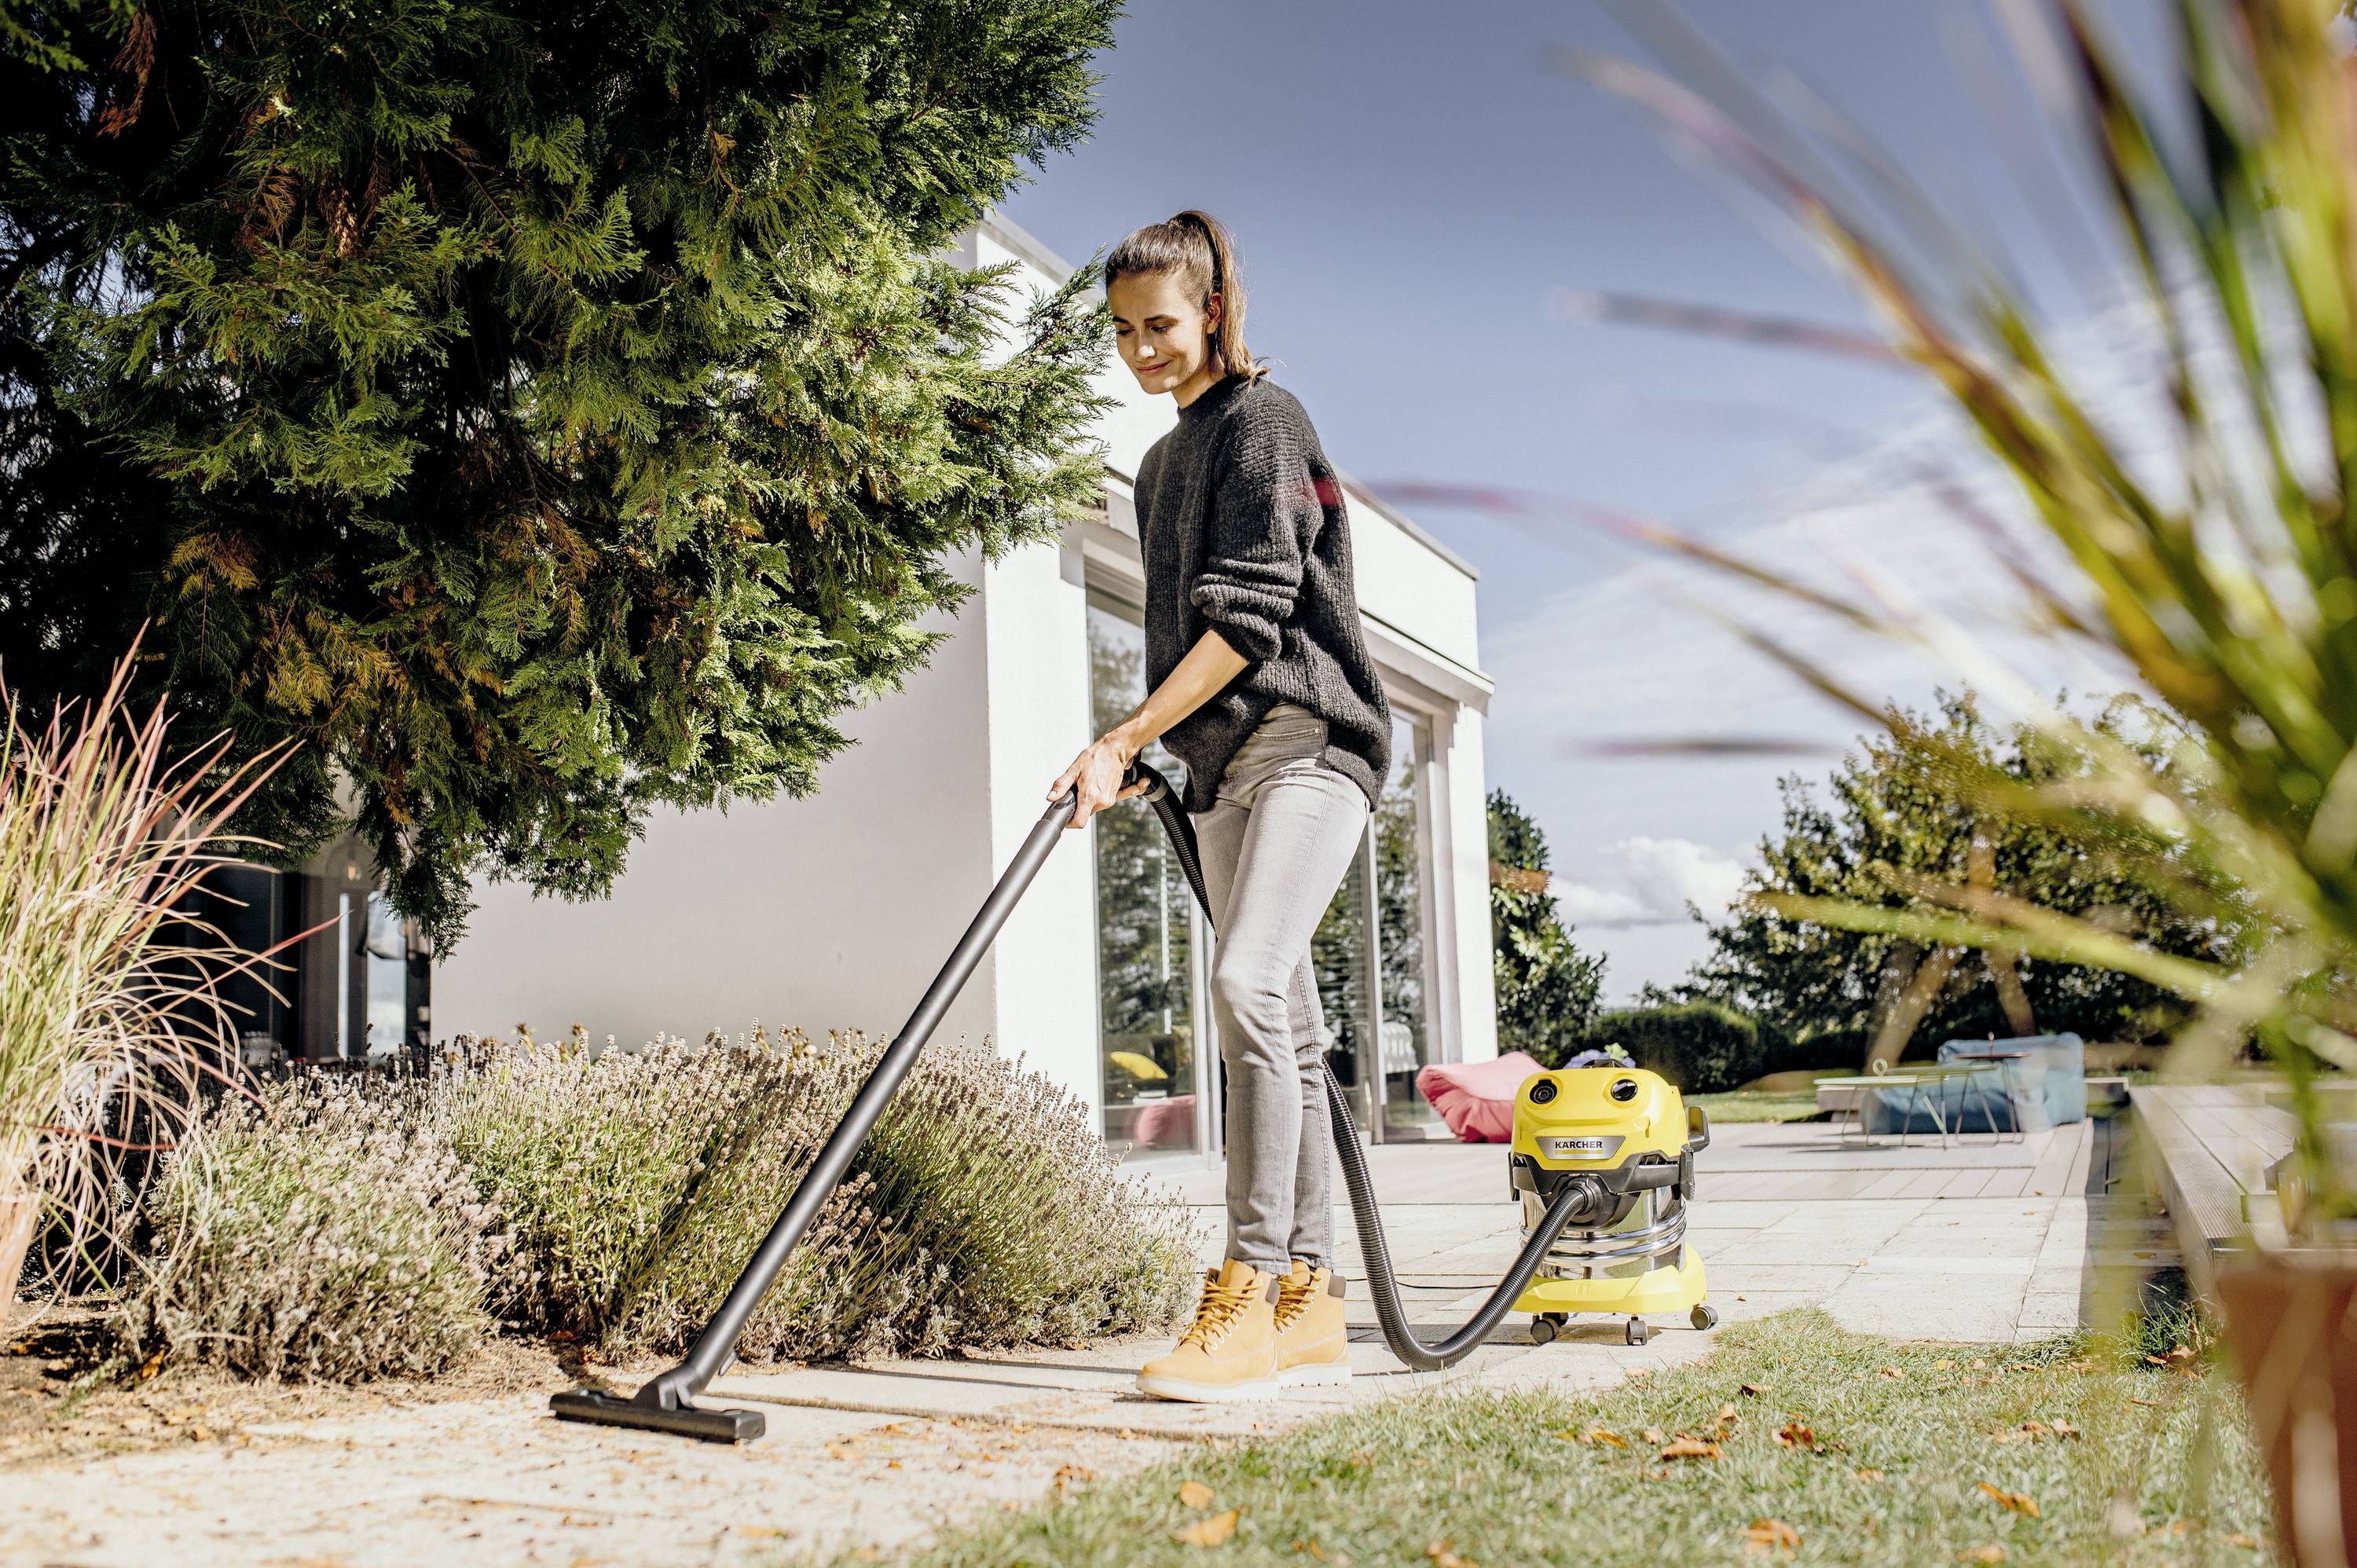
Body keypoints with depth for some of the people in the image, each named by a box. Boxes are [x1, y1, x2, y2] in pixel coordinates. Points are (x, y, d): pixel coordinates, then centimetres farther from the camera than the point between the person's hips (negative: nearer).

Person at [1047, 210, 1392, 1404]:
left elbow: (1248, 618, -15)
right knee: (1281, 1026, 6)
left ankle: (1248, 1295, -23)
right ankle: (1309, 1309, 9)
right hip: (1223, 766, 9)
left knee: (1248, 983, -24)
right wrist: (1140, 753, 15)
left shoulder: (1261, 422, -4)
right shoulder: (1163, 462, 22)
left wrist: (1118, 743, -19)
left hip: (1306, 738, -9)